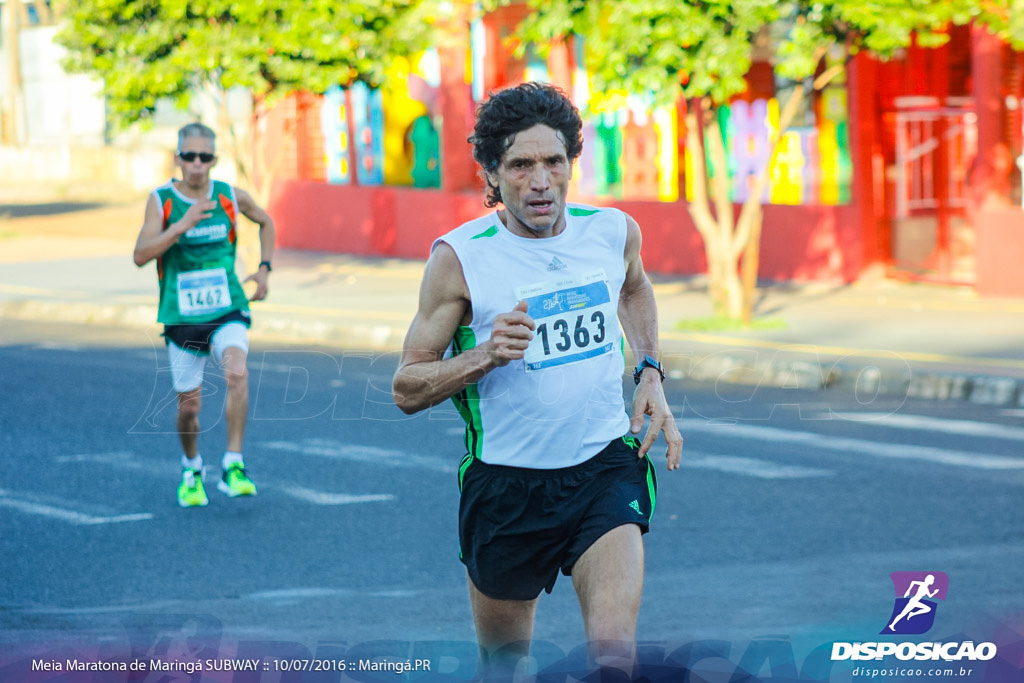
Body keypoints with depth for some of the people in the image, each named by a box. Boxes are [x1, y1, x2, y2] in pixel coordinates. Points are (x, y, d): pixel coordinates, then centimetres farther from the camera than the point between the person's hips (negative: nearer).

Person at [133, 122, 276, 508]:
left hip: (227, 313, 0)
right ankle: (191, 470, 35)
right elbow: (141, 255, -18)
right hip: (181, 318, 0)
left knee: (236, 373, -28)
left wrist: (264, 268, 10)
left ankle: (234, 468, -23)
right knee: (189, 405, 5)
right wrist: (184, 224, -28)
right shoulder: (161, 200, -6)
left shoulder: (231, 197, 0)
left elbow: (265, 222, 21)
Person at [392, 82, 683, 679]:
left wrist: (650, 373, 12)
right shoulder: (460, 258, -12)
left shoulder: (614, 231, -2)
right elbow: (407, 389, -8)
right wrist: (484, 356, -24)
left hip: (605, 468, 1)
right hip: (506, 483, -1)